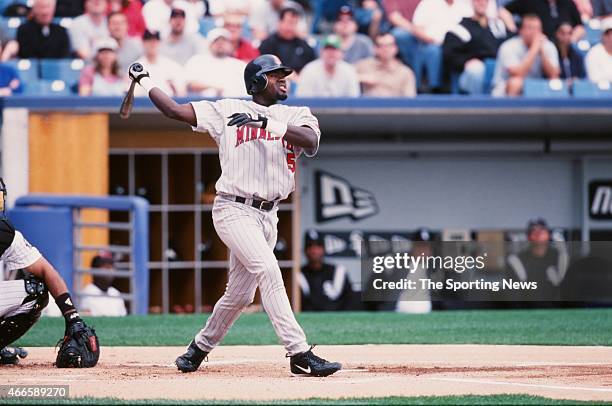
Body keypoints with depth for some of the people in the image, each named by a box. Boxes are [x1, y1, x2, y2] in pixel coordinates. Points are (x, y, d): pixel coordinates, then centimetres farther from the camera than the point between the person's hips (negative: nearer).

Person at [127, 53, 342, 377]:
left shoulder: (296, 116, 10)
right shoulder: (227, 110, 4)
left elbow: (311, 140, -13)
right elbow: (174, 110, 5)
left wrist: (266, 122, -21)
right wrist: (144, 80, 6)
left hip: (268, 215, 5)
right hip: (233, 209, -5)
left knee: (240, 294, 9)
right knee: (268, 271, -23)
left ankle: (200, 347, 33)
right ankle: (300, 354, -28)